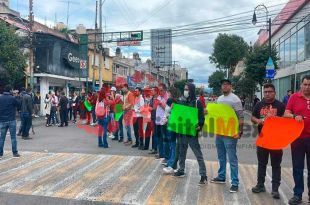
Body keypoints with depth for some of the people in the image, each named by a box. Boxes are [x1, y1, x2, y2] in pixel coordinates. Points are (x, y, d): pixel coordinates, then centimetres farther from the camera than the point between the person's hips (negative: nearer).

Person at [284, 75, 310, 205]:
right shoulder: (294, 97, 0)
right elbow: (286, 113, -4)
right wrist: (295, 116, -23)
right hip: (297, 137, -1)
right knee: (297, 168, 8)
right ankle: (297, 194, 19)